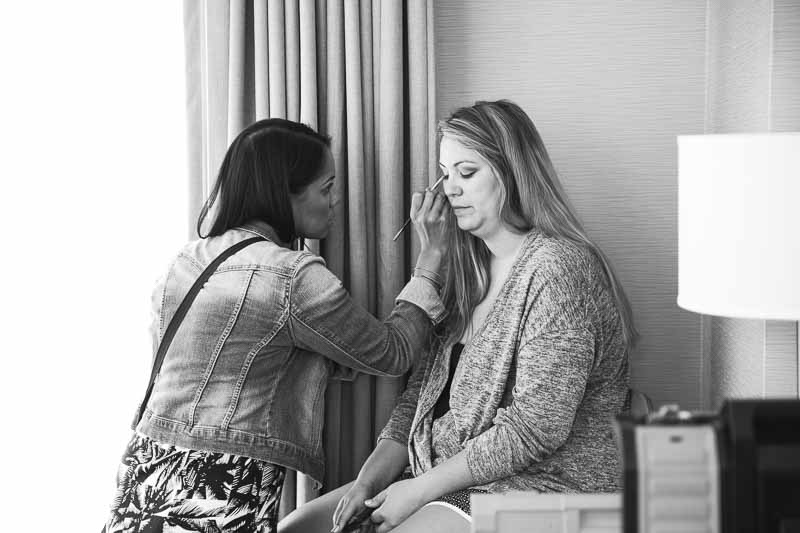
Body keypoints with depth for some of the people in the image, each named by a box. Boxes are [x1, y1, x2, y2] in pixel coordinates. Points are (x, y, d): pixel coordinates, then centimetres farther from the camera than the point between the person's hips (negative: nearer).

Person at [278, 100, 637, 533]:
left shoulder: (559, 269, -15)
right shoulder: (471, 273, 14)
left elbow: (538, 427, -21)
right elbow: (422, 392, 12)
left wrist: (420, 489, -17)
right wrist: (370, 480, -3)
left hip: (538, 492, -8)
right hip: (445, 480, 9)